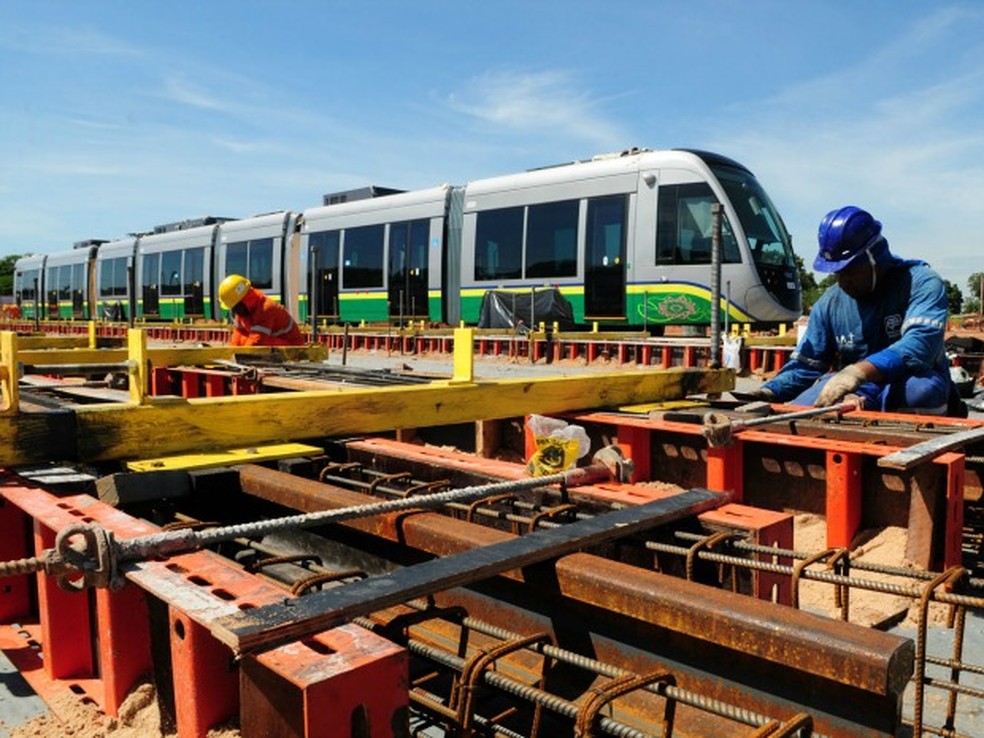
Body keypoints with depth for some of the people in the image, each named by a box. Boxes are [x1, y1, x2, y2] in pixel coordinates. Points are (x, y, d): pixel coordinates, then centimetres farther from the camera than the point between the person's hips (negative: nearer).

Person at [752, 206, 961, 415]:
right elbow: (804, 365, 4)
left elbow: (921, 341, -29)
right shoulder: (830, 303, 3)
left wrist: (861, 371, -45)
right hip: (857, 390, 3)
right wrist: (769, 392, -16)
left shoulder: (922, 284, -11)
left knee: (921, 389, -39)